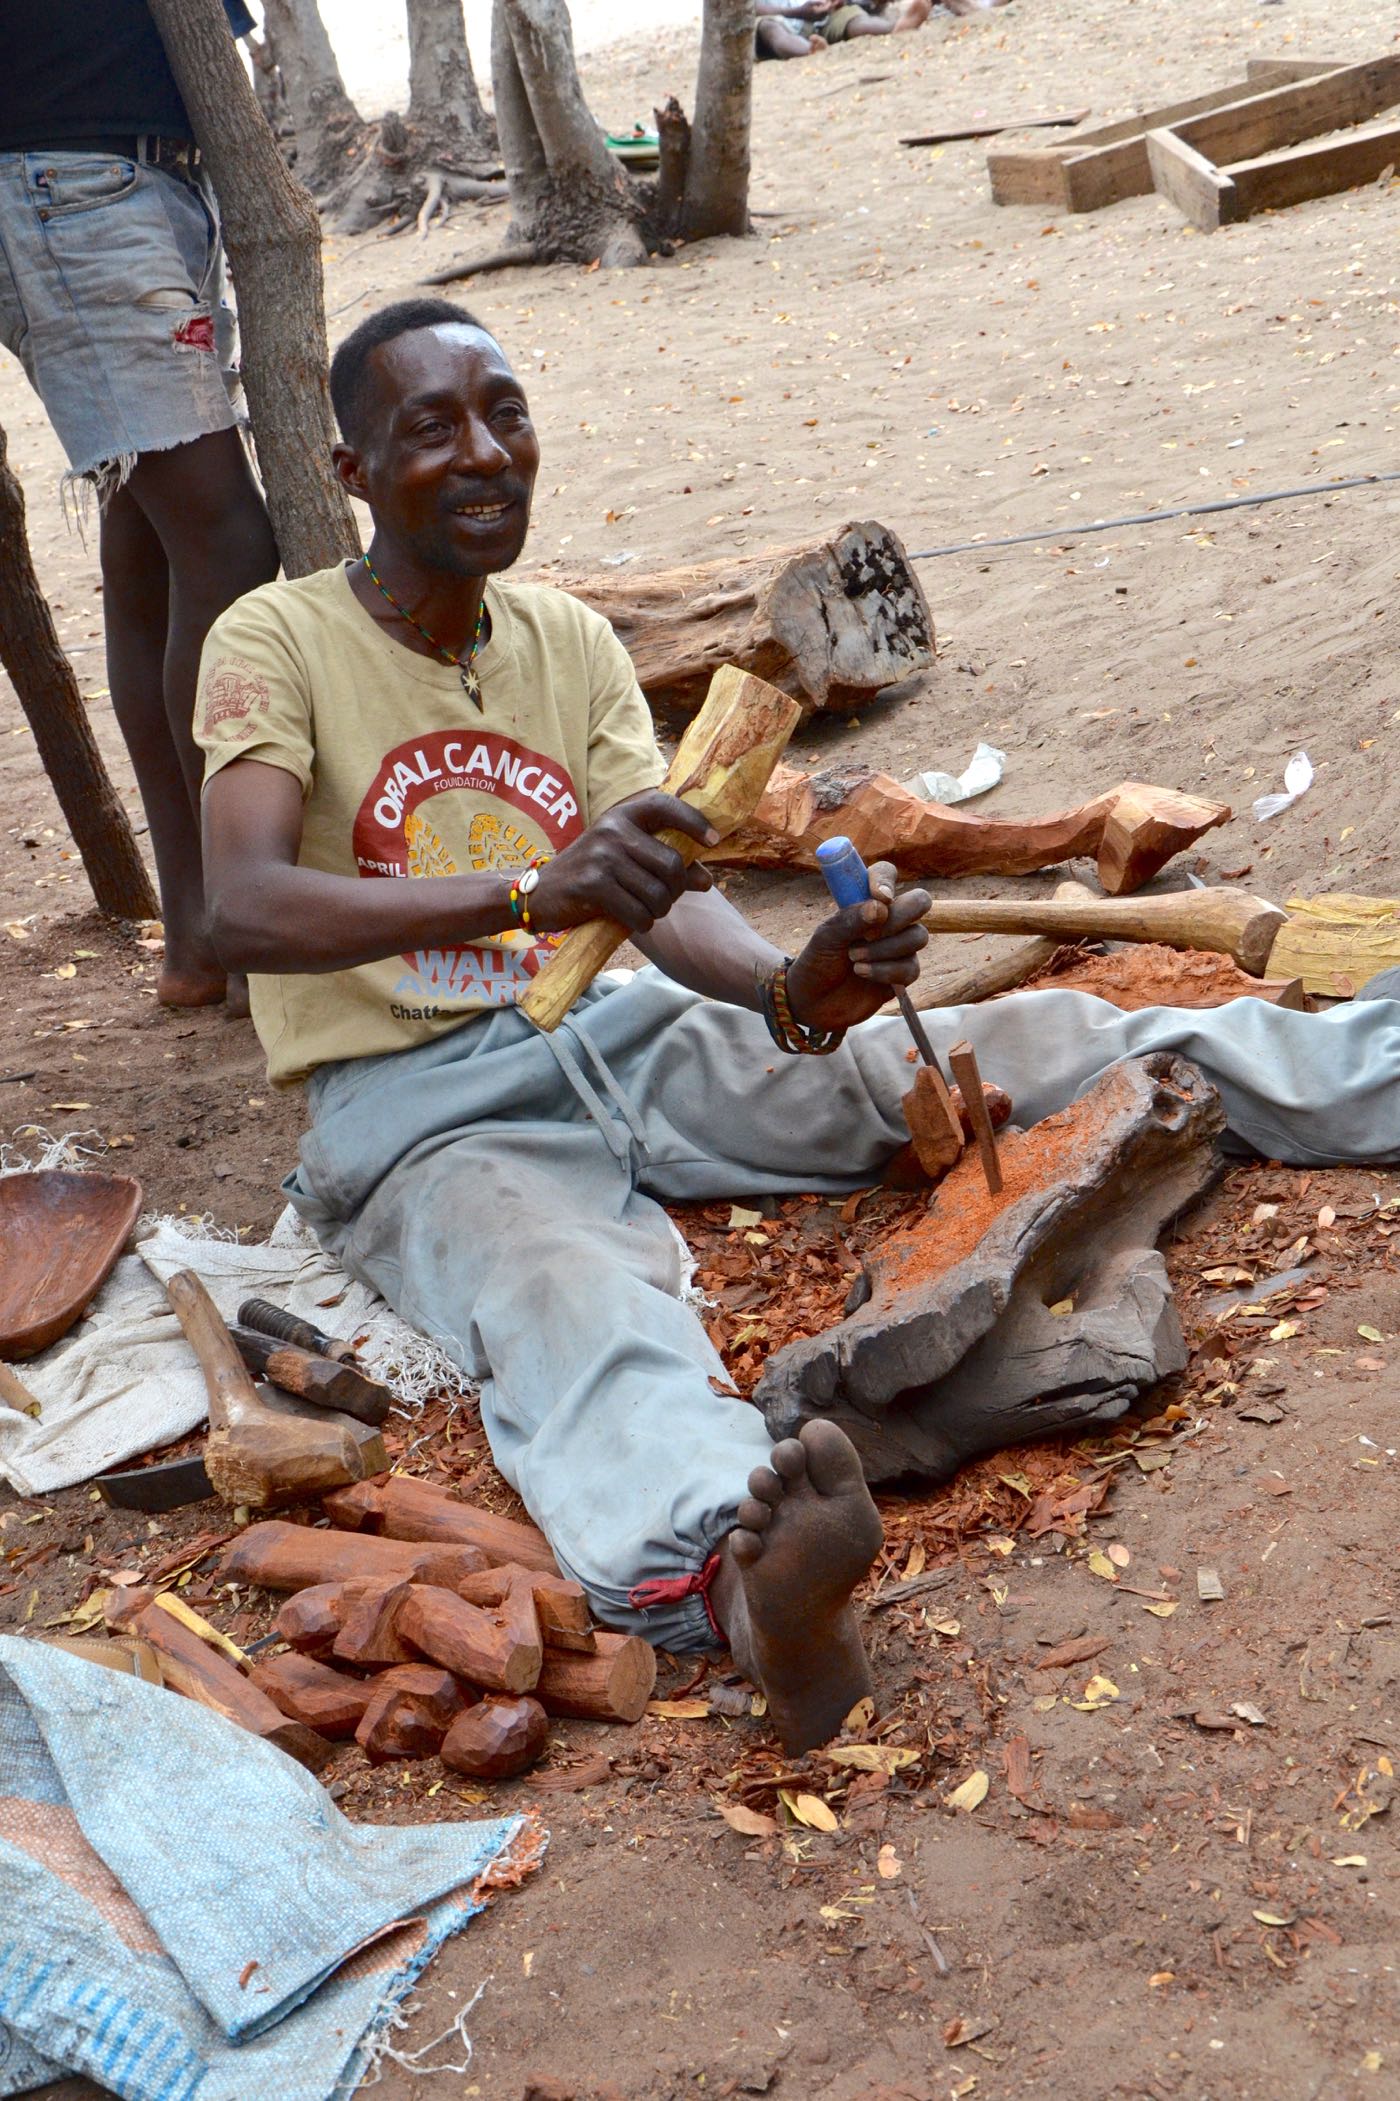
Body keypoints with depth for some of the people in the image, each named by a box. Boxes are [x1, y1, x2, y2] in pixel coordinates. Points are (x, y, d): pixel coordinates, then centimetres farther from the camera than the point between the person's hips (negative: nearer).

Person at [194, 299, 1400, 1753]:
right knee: (574, 1299, -40)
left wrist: (795, 992, -25)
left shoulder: (574, 644, 10)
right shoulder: (276, 643, -6)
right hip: (422, 1111, -5)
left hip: (618, 1035, 6)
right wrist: (531, 891, -38)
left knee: (1018, 1047, -9)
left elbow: (666, 898, -1)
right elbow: (244, 912, -23)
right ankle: (728, 1569, -70)